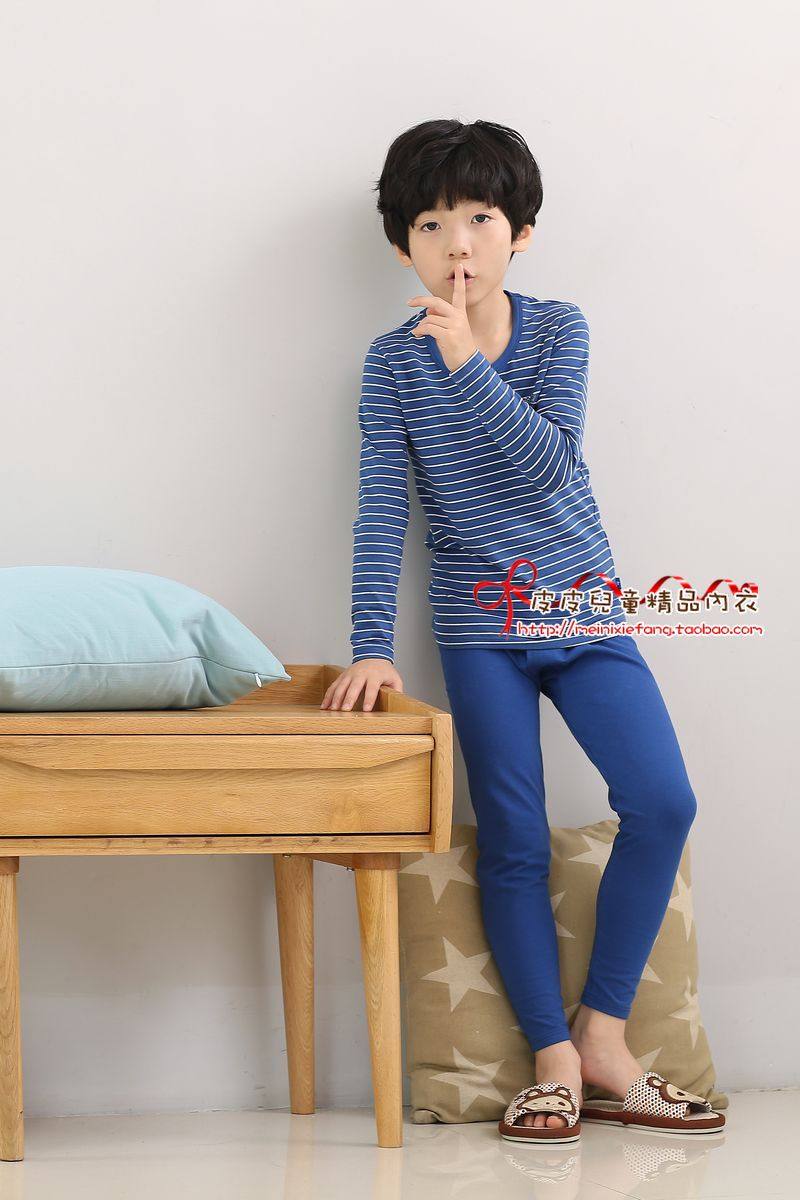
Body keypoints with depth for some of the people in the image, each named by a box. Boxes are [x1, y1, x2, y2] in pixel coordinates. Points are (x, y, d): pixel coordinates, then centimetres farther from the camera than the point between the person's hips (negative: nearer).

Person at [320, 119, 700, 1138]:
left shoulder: (557, 331, -2)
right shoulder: (393, 362, -3)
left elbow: (550, 464, -17)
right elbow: (381, 508, -8)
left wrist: (467, 363, -26)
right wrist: (371, 647, -16)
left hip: (582, 612, 1)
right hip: (480, 626, -1)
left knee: (663, 801, -13)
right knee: (513, 844, -3)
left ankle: (602, 1029, -2)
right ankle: (553, 1057, 4)